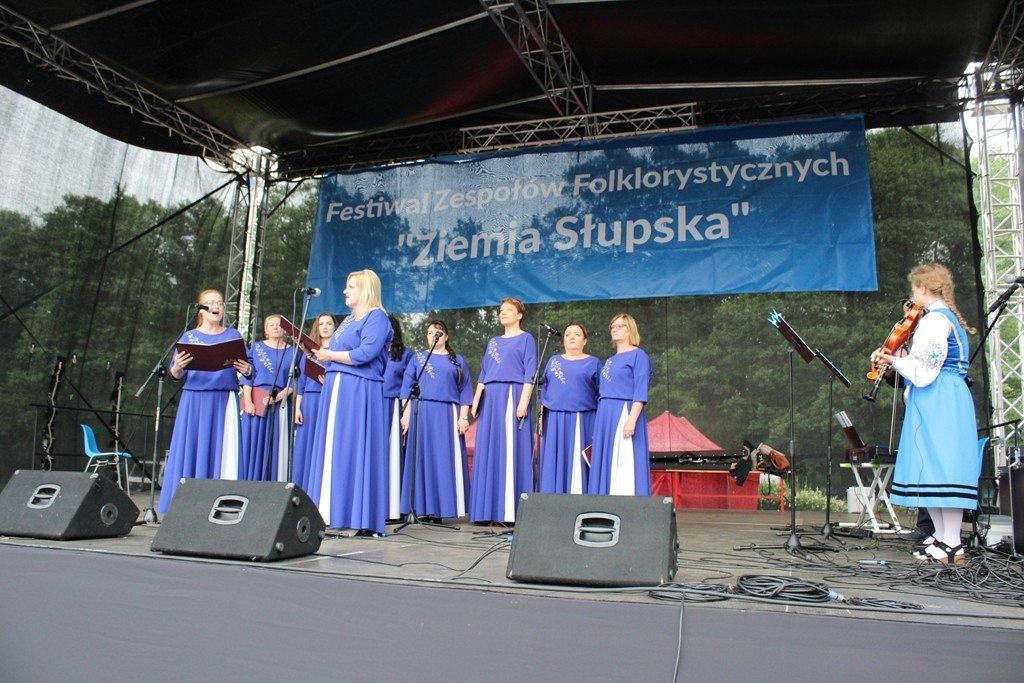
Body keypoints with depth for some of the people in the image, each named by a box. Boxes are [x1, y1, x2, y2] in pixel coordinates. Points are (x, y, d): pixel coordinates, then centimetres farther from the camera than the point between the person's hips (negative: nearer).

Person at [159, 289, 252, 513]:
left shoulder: (233, 335, 12)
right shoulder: (189, 337, 11)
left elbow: (246, 366, 7)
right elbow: (176, 375, 5)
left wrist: (246, 370, -16)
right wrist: (177, 367, -17)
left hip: (225, 401, 0)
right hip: (195, 401, 0)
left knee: (225, 451, -4)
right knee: (192, 449, -2)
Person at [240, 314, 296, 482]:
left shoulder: (292, 352, 10)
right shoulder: (256, 348, 11)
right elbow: (248, 375, 3)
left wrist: (279, 396, -13)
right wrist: (248, 401, -9)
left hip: (280, 404, 0)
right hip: (256, 401, 0)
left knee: (276, 446, -1)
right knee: (254, 444, -2)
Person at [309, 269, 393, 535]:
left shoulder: (376, 318, -5)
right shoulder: (349, 319, 23)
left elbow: (364, 354, -18)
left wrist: (329, 355, -9)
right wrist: (323, 356, 5)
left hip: (359, 391, -9)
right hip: (337, 389, 9)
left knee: (353, 451, -10)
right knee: (333, 450, 6)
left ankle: (361, 519, -7)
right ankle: (333, 514, 8)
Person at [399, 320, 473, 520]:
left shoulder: (457, 360, 13)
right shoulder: (418, 358, 15)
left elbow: (465, 390, 8)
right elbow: (407, 386, 9)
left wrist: (463, 417, -3)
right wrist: (406, 414, -1)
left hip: (448, 415, 0)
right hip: (422, 413, 1)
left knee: (447, 461, -4)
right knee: (423, 459, -2)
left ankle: (443, 508, -1)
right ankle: (424, 508, 0)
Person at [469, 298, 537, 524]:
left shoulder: (526, 339, 5)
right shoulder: (493, 342, 22)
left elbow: (530, 373, -4)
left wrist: (524, 401, -16)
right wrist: (476, 401, 10)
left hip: (512, 395, -6)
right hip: (490, 400, 6)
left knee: (511, 451, -9)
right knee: (489, 452, 3)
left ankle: (511, 511, -9)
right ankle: (489, 510, 6)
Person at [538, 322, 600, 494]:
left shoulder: (593, 363, 7)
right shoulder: (553, 361, 16)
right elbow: (545, 390, 17)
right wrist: (542, 415, 6)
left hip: (582, 421, -3)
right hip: (555, 421, 3)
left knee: (578, 462, -5)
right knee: (555, 464, 2)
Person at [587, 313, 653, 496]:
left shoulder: (638, 355, -1)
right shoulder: (610, 361, 22)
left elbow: (640, 391, -10)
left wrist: (632, 419, -22)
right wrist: (599, 423, 15)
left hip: (624, 414, -7)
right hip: (605, 417, 8)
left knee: (624, 466, -10)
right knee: (606, 466, 5)